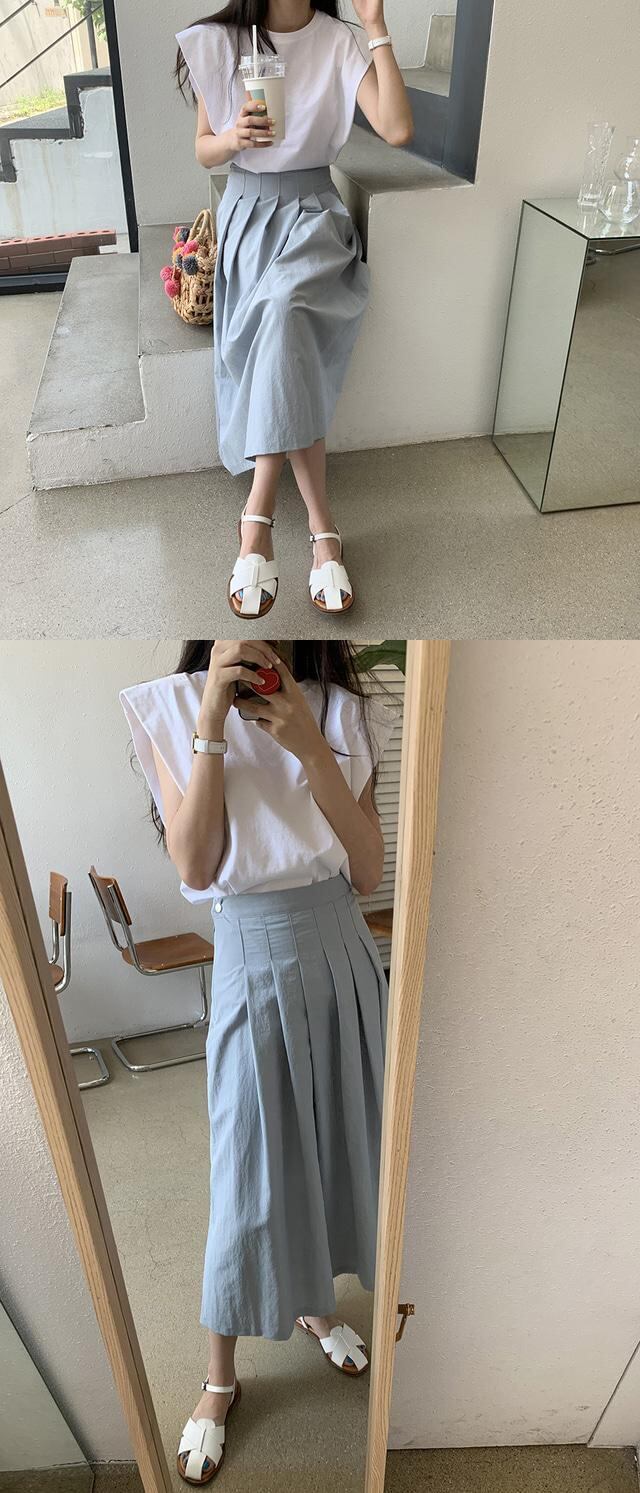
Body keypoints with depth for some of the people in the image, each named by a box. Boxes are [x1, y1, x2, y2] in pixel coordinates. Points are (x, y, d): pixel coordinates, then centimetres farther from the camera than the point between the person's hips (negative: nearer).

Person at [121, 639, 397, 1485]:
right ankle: (220, 1378, 35)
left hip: (341, 951, 3)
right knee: (249, 1173, 9)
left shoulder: (343, 711, -3)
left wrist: (310, 747, -20)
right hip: (253, 960, -3)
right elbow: (195, 865, -15)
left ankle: (314, 1303, 49)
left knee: (334, 1139, 19)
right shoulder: (174, 710, -7)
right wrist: (212, 727, -22)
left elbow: (369, 870, -8)